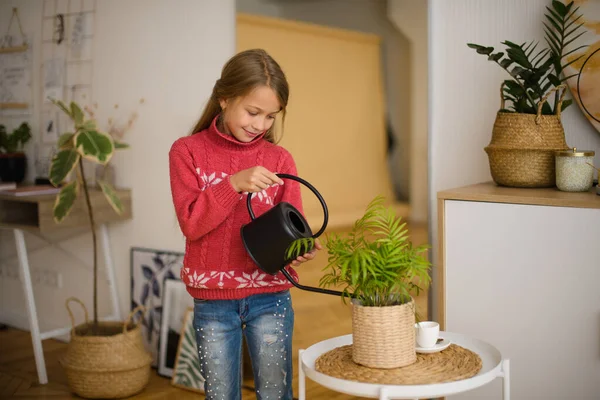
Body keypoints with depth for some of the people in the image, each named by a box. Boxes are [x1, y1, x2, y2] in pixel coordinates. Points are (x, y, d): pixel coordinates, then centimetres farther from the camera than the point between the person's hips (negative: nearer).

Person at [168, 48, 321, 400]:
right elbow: (191, 222, -11)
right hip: (212, 301, 0)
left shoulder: (279, 160, 1)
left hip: (269, 296, 0)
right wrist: (234, 184, -23)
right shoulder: (188, 152, -2)